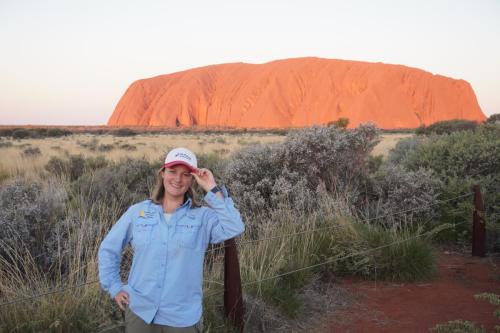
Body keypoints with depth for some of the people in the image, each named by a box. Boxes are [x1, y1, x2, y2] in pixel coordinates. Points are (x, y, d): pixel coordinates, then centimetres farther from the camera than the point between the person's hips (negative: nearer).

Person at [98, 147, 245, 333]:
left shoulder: (203, 217, -6)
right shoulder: (137, 212, 0)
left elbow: (235, 228, -24)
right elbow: (108, 249, 9)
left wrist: (212, 189, -20)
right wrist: (114, 287, 3)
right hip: (139, 312, 2)